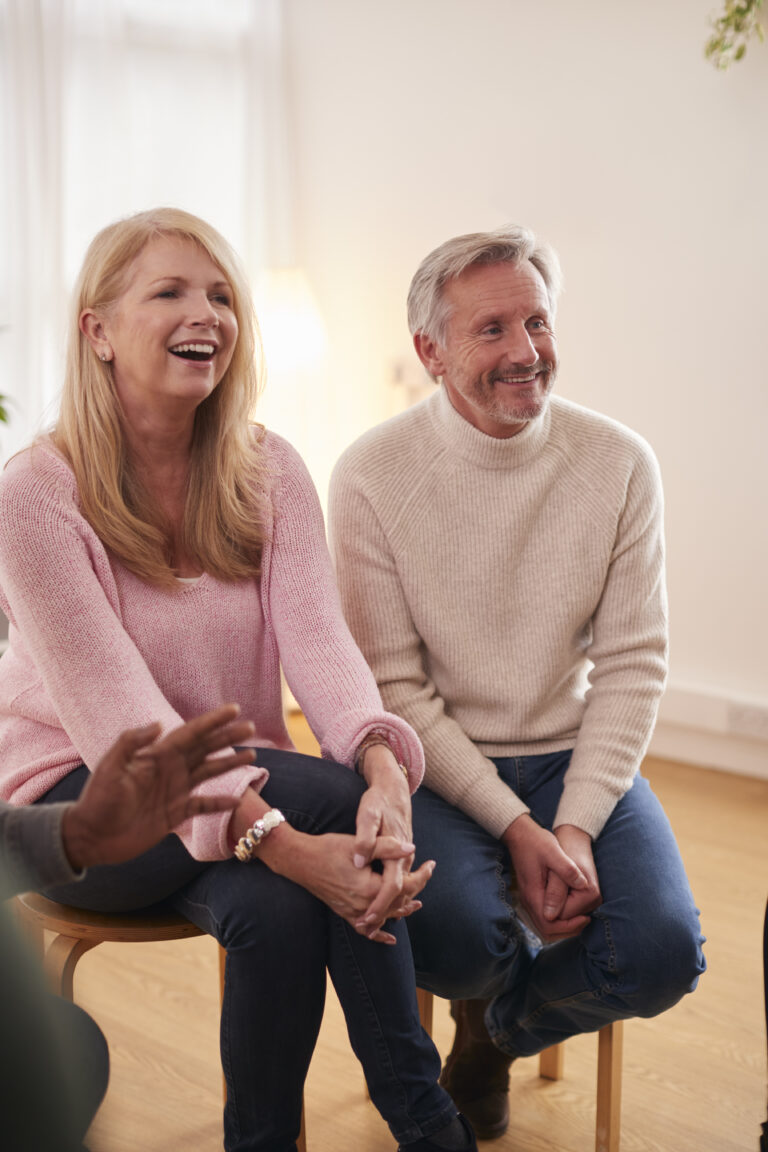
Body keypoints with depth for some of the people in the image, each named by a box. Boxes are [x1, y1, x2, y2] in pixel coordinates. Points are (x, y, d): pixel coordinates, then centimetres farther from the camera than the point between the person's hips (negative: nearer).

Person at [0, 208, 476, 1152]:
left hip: (242, 782, 4)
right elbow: (117, 707, -26)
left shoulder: (270, 473, -2)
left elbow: (317, 636, -16)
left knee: (279, 907, -31)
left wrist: (384, 766, -38)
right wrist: (275, 837, -39)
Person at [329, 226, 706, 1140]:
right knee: (456, 935, -31)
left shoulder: (619, 464, -4)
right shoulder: (373, 474, -10)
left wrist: (576, 826, -16)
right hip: (436, 760, -2)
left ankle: (495, 1027, 17)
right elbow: (392, 684, -10)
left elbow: (632, 664, -4)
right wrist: (514, 826, -18)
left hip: (575, 756, 3)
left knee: (661, 956, -20)